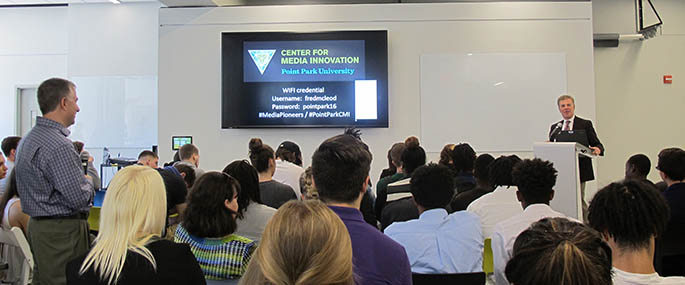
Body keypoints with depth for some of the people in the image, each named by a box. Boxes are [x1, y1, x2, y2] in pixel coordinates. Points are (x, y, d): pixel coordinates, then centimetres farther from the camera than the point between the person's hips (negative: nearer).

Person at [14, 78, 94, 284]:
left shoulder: (27, 140, 12)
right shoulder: (59, 146, -21)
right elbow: (79, 198, -23)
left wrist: (82, 179, 12)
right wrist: (88, 182, -2)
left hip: (37, 226, 10)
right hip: (61, 231, -10)